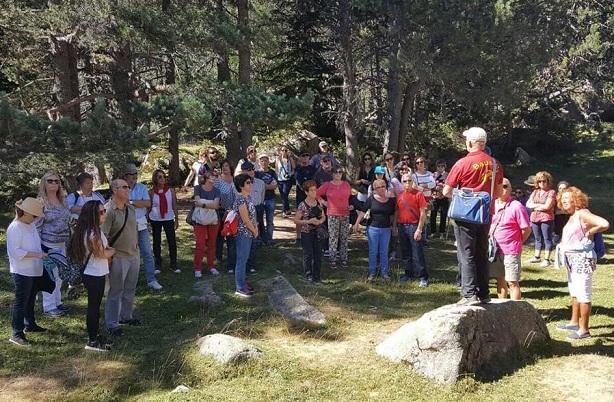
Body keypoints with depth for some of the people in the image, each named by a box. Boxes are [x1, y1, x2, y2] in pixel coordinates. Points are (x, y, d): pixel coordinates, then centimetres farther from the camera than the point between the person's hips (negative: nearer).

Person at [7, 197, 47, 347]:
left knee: (30, 299, 22)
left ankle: (30, 324, 38)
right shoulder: (15, 228, -19)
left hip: (34, 271, 9)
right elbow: (15, 252, -25)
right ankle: (17, 334, 2)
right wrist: (36, 254, -27)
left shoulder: (30, 225, 8)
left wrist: (41, 253, 6)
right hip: (22, 272, -9)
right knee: (21, 302, -4)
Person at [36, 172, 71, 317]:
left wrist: (69, 240, 16)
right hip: (48, 245, -7)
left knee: (59, 275, 15)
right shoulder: (41, 203, -11)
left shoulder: (61, 201, 10)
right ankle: (49, 307, 7)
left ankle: (57, 302, 27)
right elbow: (37, 226, -11)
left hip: (62, 245, 7)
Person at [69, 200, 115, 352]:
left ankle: (96, 335, 29)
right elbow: (102, 254, -18)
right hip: (95, 276, -10)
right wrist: (113, 250, -1)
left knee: (95, 305, 18)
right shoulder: (93, 234, -23)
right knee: (94, 307, 0)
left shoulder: (94, 231, 8)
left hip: (96, 274, 10)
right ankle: (92, 341, 10)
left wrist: (108, 250, -7)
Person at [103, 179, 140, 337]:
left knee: (130, 289, 19)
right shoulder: (108, 210, -19)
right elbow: (102, 235, -19)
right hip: (118, 257, -7)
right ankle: (112, 324, 13)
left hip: (134, 254, 8)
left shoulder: (131, 208, 6)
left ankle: (126, 316, 35)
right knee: (115, 292, 2)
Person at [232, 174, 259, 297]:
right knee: (241, 260, 0)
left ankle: (242, 283, 30)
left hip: (248, 233, 9)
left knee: (244, 259, 18)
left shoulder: (248, 196, 7)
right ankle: (240, 288, 9)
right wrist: (254, 231, -8)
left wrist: (255, 228, 3)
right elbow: (245, 220, -21)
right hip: (243, 233, -9)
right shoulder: (240, 200, -22)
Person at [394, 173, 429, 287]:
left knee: (417, 254, -4)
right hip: (402, 226, 5)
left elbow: (423, 213, -9)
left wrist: (419, 229, -14)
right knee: (405, 253, 13)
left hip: (414, 226, -5)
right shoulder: (399, 196, 8)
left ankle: (423, 277, 3)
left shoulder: (418, 194, -7)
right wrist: (394, 226, 10)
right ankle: (408, 274, 25)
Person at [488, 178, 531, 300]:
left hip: (510, 251, -6)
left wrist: (516, 243, -1)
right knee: (500, 280, 16)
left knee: (512, 282, -3)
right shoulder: (493, 205, 8)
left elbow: (526, 229, -8)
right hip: (495, 250, 6)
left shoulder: (516, 207, -11)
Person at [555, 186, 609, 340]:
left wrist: (589, 232, -16)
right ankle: (574, 322, 34)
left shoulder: (583, 214, -16)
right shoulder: (572, 216, 12)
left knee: (583, 295, -3)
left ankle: (584, 330, 3)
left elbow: (605, 224, -30)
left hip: (583, 260, -10)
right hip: (572, 260, 10)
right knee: (574, 293, 20)